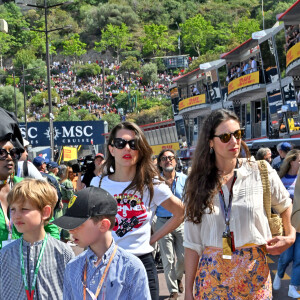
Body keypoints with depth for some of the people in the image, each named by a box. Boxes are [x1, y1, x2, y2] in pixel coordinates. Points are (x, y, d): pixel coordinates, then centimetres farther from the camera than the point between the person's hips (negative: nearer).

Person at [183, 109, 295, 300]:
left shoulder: (260, 171, -2)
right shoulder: (199, 182, 0)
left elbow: (285, 207, 15)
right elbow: (193, 243, 0)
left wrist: (290, 237, -1)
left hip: (254, 273, 0)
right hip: (212, 274, 1)